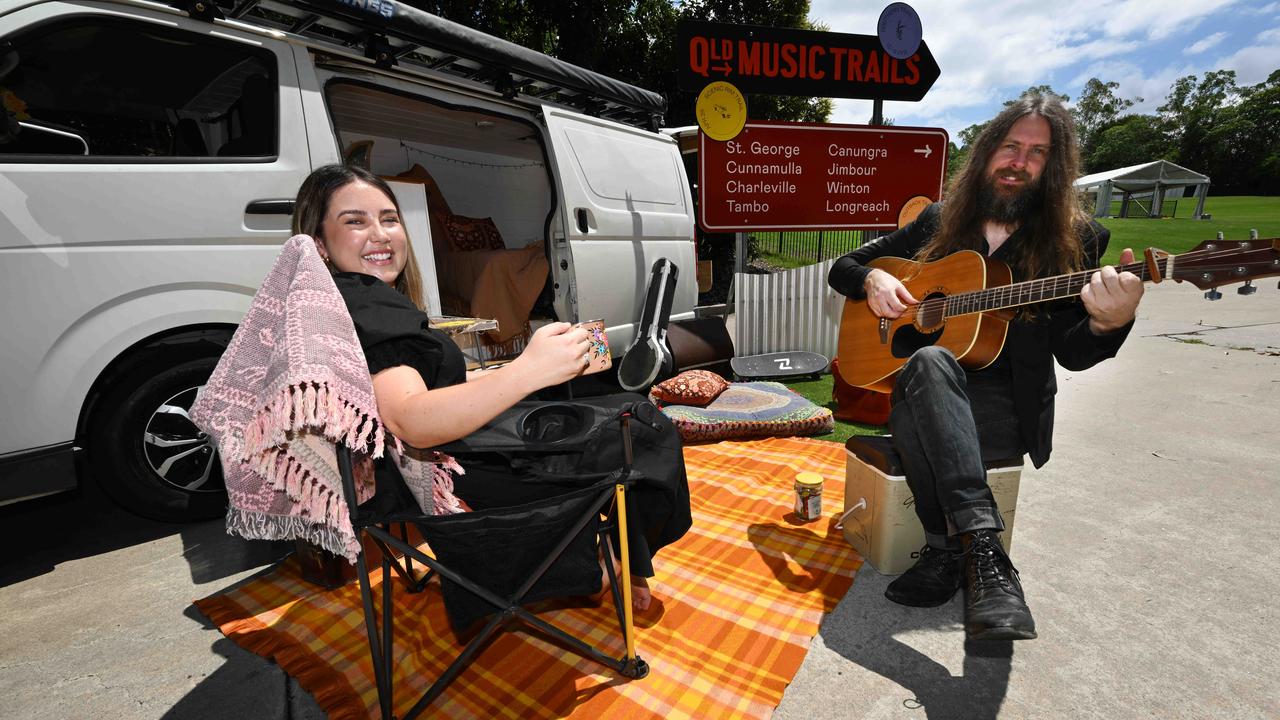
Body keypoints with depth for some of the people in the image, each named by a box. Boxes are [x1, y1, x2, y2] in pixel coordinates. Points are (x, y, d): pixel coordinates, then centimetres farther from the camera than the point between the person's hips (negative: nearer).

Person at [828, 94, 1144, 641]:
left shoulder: (1076, 240, 6)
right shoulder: (938, 222, 11)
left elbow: (1071, 354, -2)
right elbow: (842, 267, 14)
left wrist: (1109, 322, -25)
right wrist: (872, 279, -9)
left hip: (1011, 409, -1)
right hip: (924, 386, 2)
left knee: (913, 415, -35)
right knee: (929, 361, -36)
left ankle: (946, 550, -25)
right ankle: (983, 542, -41)